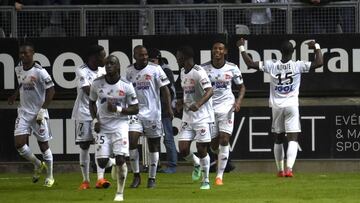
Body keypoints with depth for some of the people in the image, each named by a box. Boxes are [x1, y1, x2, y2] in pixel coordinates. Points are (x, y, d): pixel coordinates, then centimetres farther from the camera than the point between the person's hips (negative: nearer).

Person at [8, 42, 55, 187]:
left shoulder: (39, 72, -17)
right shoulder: (18, 69, 4)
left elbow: (51, 90, -16)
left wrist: (42, 110, -20)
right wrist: (14, 96, 9)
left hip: (38, 113, -6)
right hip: (23, 112, 6)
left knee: (43, 144, 3)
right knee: (19, 144, -6)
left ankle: (50, 176, 19)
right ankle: (38, 165, 20)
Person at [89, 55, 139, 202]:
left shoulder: (126, 86, -9)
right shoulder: (97, 84, -2)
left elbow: (135, 109, -3)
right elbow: (92, 103, 13)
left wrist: (118, 109, -18)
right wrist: (95, 120, -1)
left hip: (120, 124, -2)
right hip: (103, 126, 2)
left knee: (120, 159, -13)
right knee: (101, 161, -5)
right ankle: (114, 165, 33)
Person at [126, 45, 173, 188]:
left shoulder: (155, 69, -4)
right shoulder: (129, 71, 5)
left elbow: (164, 89, -3)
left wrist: (168, 108, -10)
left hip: (153, 112, -2)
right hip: (135, 111, 2)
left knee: (153, 145, 4)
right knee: (131, 140, -14)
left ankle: (152, 178, 15)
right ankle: (136, 175, -2)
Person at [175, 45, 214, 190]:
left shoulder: (199, 72, -16)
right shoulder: (183, 72, 11)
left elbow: (209, 91, -27)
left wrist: (198, 104, -41)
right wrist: (181, 101, 9)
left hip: (202, 115, -7)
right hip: (187, 116, 7)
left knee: (201, 149, -3)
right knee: (183, 149, -1)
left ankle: (206, 180, 11)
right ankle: (197, 164, 30)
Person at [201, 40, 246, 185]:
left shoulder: (232, 68, -2)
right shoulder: (204, 68, -2)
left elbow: (241, 87, 9)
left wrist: (239, 100, -8)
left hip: (226, 106, -1)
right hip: (209, 107, 1)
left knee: (224, 140, -13)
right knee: (213, 144, 4)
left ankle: (219, 176, -8)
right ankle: (223, 156, 41)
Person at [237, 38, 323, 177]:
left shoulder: (271, 66, -4)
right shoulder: (298, 66, -8)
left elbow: (250, 64, -3)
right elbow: (319, 62, -9)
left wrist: (242, 48, 9)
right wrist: (316, 47, 6)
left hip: (276, 107, 2)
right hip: (291, 106, -2)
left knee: (278, 140, 15)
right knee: (293, 139, -5)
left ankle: (280, 170, 20)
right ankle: (289, 168, -22)